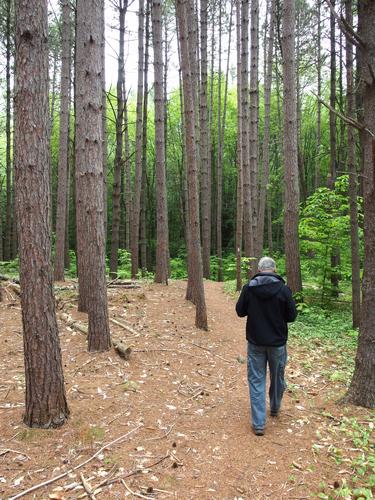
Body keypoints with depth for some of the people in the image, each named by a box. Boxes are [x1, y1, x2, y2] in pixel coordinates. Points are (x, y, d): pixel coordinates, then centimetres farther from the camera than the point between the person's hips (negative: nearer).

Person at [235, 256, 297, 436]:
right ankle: (275, 408, 42)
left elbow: (240, 311, -1)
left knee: (256, 380, 7)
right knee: (277, 377, 21)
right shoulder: (283, 289, -13)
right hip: (277, 342, 0)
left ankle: (258, 423, 6)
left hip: (255, 342, 0)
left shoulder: (248, 288, -10)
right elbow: (292, 315, -6)